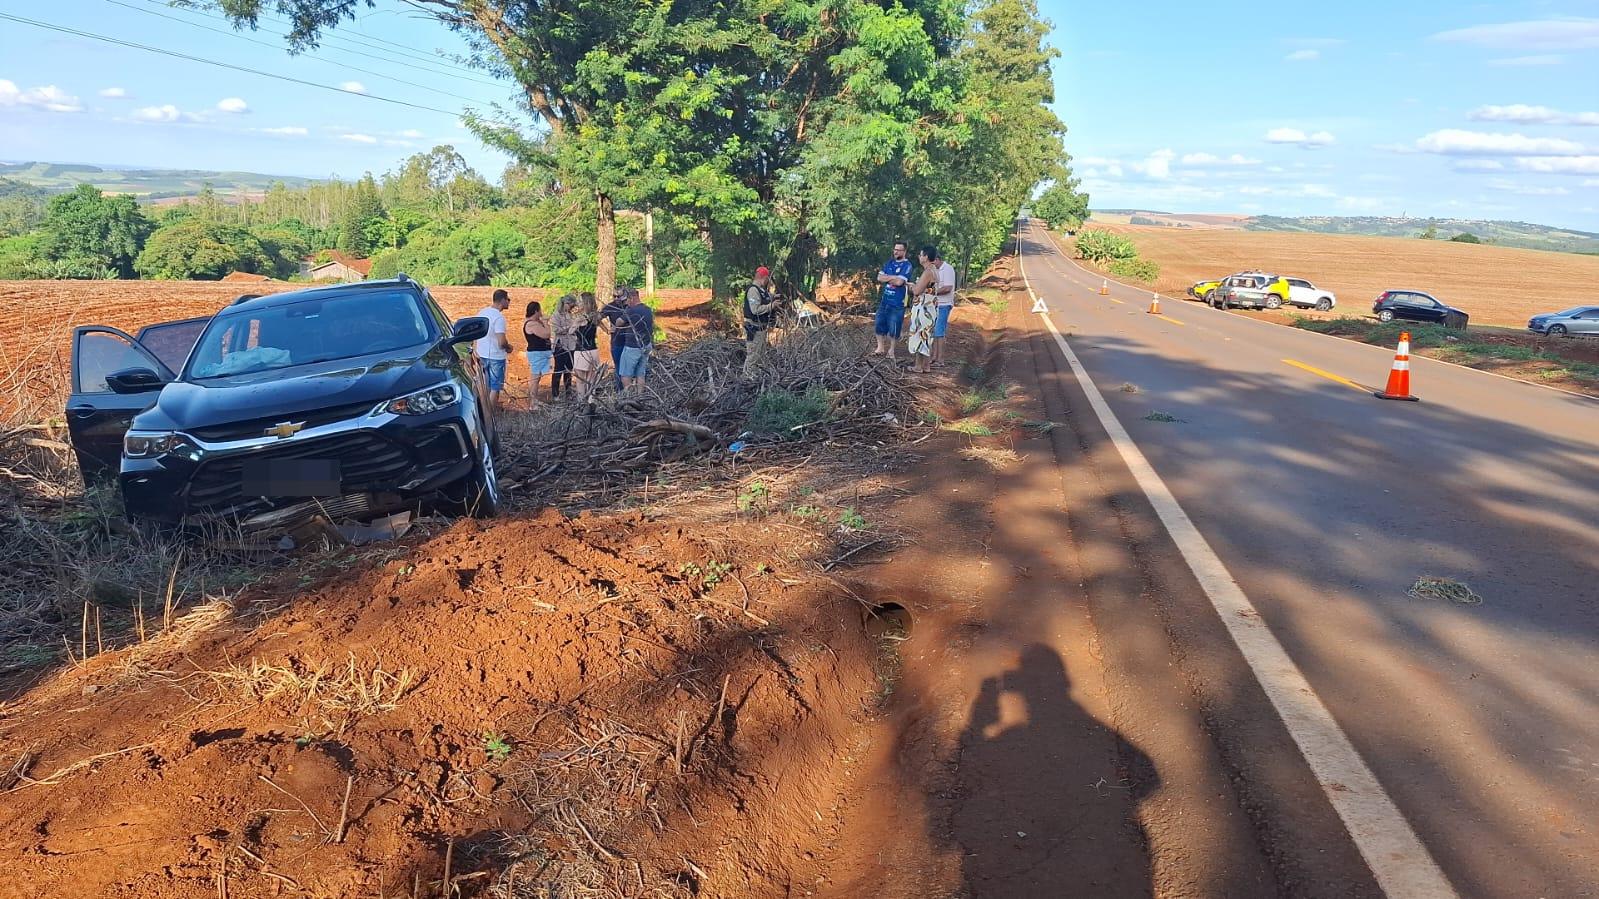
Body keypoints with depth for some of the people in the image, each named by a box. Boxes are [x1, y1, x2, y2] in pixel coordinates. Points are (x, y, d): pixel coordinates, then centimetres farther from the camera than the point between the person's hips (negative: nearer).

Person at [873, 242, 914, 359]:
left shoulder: (907, 265, -8)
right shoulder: (889, 263, 11)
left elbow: (899, 282, -20)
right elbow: (879, 278, 2)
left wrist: (887, 278, -5)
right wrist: (894, 278, -9)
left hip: (897, 303, -6)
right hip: (884, 300, 6)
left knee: (894, 328, 1)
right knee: (880, 324, 9)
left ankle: (891, 350, 16)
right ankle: (880, 348, 22)